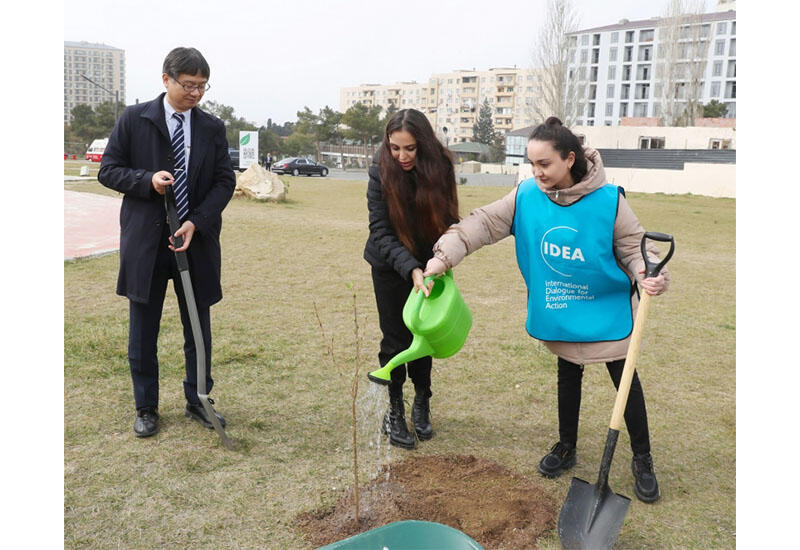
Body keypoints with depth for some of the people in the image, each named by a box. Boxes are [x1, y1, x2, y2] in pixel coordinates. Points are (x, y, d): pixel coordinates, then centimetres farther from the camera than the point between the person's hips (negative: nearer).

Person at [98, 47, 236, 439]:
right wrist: (147, 180, -18)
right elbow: (108, 170, 2)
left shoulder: (213, 128, 5)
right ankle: (146, 408, 24)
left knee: (199, 329, 10)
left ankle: (198, 401, 27)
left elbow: (224, 181, 2)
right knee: (142, 332, 8)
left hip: (196, 241, 2)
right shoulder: (134, 120, 0)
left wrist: (197, 222, -12)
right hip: (145, 242, -1)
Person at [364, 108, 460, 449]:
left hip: (427, 266, 2)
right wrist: (412, 269, -36)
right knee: (395, 340, 2)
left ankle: (421, 404, 28)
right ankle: (394, 413, 17)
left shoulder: (440, 168, -16)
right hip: (390, 266, -1)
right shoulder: (381, 173, -21)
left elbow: (448, 222, -9)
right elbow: (380, 232, -22)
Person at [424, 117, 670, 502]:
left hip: (607, 310, -2)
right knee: (568, 376, 19)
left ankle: (642, 460, 27)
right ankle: (566, 447, 39)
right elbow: (483, 223, -16)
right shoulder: (526, 196, -14)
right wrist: (445, 254, -28)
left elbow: (634, 247, -13)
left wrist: (652, 275, -33)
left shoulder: (608, 200, -21)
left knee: (626, 380, 8)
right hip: (561, 312, 3)